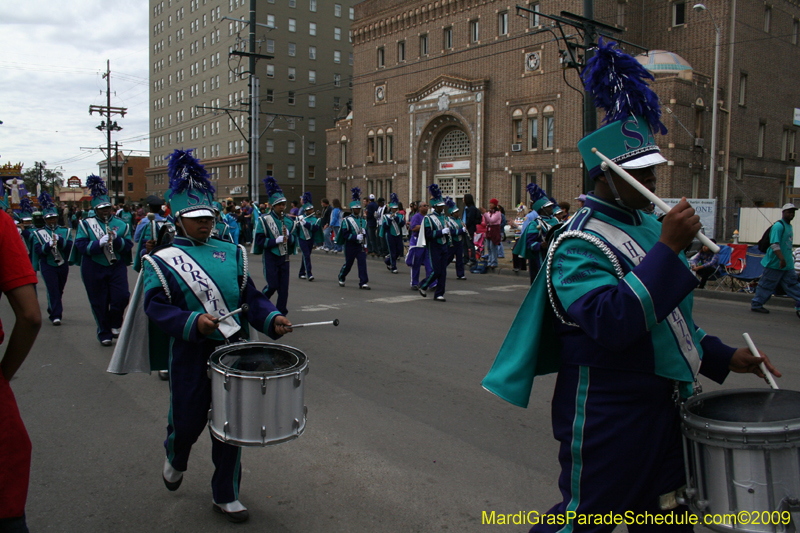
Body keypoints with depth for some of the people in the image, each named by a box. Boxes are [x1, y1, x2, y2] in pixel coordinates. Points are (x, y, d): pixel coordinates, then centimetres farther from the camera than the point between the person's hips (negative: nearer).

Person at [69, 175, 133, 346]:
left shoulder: (121, 224, 6)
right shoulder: (86, 224, 1)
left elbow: (128, 245, 0)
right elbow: (81, 245, -9)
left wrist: (116, 239, -19)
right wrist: (99, 243, -25)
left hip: (117, 266, 1)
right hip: (94, 269, -1)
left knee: (122, 296, -11)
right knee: (99, 303, 5)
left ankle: (114, 323, 17)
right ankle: (104, 334, 19)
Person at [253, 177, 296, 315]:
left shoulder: (288, 221, 10)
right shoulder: (264, 220, -5)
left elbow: (294, 240, 12)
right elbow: (260, 240, -9)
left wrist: (288, 236, -10)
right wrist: (276, 241, -20)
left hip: (284, 257, 4)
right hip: (270, 257, -4)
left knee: (284, 287, 2)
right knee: (272, 285, -8)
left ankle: (281, 313, 12)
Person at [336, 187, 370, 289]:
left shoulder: (363, 220, 11)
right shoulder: (347, 220, -6)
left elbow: (365, 231, 22)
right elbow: (345, 234, -13)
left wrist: (364, 233, -2)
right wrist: (356, 237, -23)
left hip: (361, 245, 4)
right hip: (350, 246, -4)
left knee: (362, 263, -7)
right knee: (348, 264, 7)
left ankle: (363, 283, -7)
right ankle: (341, 278, 33)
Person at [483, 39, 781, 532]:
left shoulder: (648, 225, 10)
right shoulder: (580, 244, -20)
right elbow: (612, 325, -35)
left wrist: (723, 358, 13)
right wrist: (668, 249, -33)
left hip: (662, 408, 9)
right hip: (608, 416, -9)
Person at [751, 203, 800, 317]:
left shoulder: (789, 226, 15)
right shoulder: (778, 226, -14)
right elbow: (774, 244, -24)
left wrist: (785, 260, 21)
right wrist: (782, 259, -29)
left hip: (787, 265, 9)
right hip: (775, 264, -9)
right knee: (767, 285, 0)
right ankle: (756, 305, 10)